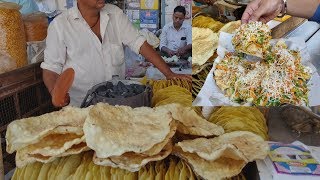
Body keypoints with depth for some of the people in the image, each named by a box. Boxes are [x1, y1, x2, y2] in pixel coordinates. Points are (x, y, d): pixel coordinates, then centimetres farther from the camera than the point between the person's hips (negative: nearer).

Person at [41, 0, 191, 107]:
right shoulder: (60, 25, -7)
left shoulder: (115, 14, 2)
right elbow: (51, 67, -4)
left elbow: (139, 44, -1)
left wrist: (169, 74, -9)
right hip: (80, 107, -2)